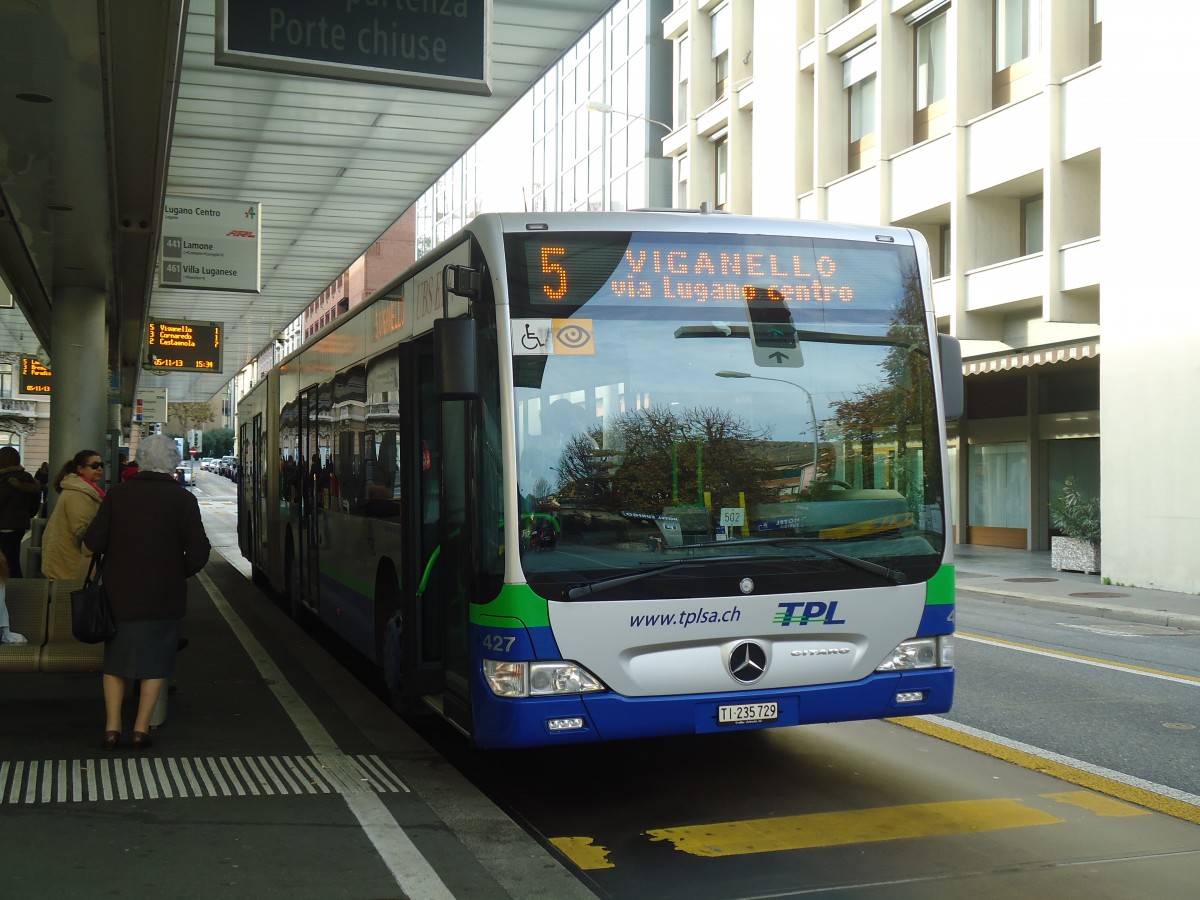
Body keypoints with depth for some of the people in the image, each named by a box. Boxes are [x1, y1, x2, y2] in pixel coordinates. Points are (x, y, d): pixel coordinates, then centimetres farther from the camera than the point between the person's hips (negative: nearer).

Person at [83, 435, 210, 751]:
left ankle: (112, 726, 14)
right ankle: (141, 728, 12)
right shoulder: (183, 499, -10)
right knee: (156, 661, 11)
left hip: (119, 593, 2)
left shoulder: (118, 494, -6)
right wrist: (180, 572, 5)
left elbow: (94, 541, -8)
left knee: (116, 659, 16)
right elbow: (198, 552, -13)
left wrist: (118, 553, 12)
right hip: (165, 597, -1)